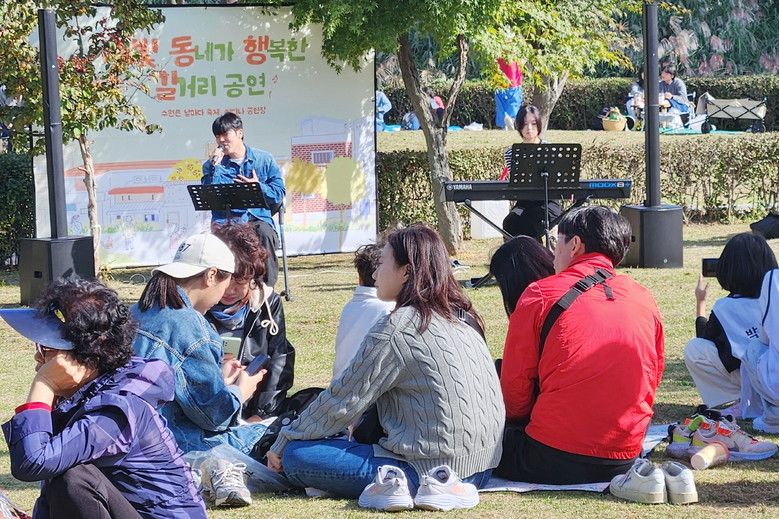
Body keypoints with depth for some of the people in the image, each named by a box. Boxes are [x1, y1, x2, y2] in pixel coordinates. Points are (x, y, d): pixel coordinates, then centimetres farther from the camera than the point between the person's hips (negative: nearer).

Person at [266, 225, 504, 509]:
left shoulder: (396, 328, -14)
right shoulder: (462, 318, 11)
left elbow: (342, 402, -8)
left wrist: (282, 444, 5)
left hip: (426, 472, -9)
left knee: (296, 456, -6)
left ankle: (393, 482, -10)